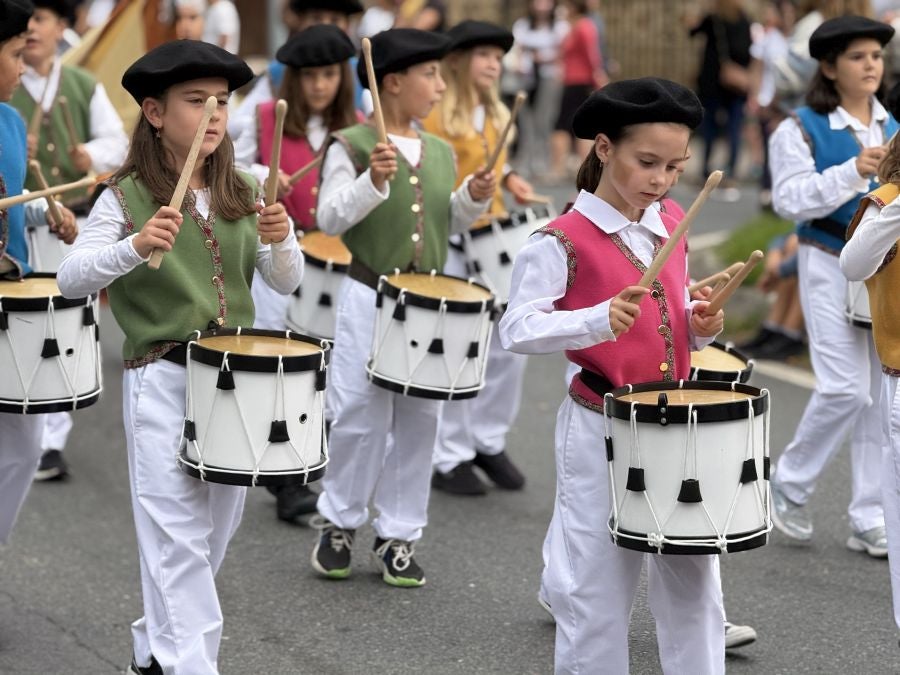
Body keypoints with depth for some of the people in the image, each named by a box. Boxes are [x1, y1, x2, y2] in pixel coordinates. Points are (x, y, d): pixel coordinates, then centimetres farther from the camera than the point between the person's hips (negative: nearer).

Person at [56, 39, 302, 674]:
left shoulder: (241, 195, 7)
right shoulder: (127, 197, -7)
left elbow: (287, 282, 8)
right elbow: (71, 277, -16)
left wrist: (281, 240, -14)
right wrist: (136, 246, -32)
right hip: (162, 380, -5)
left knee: (217, 530, 14)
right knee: (178, 537, -8)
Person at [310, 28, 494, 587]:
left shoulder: (441, 152, 9)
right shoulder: (351, 147, -9)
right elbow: (330, 218, -15)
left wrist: (473, 199, -2)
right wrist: (372, 181, -29)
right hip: (368, 299, -5)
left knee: (419, 417, 7)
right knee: (361, 415, -1)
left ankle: (399, 535, 17)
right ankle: (341, 521, 18)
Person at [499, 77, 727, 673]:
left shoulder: (672, 226, 7)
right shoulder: (562, 241, -14)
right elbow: (518, 329, -20)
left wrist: (699, 324, -3)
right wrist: (600, 320, -32)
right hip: (601, 428, -6)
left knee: (694, 579, 11)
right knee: (598, 584, 4)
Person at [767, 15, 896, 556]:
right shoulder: (801, 130, -4)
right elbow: (790, 200, -15)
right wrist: (854, 172, -21)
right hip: (831, 267, -5)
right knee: (846, 388, -13)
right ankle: (790, 485, 10)